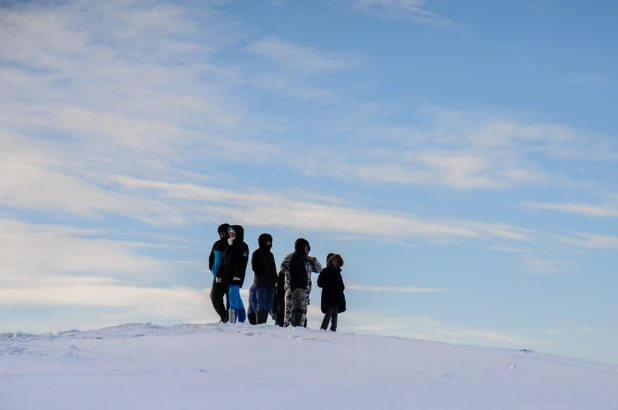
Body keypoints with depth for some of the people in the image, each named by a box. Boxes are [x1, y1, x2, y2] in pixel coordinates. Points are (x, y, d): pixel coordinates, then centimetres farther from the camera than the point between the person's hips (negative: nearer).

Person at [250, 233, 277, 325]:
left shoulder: (270, 254, 21)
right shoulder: (257, 253, 1)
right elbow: (254, 267, -8)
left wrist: (274, 280, 8)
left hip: (270, 284, 7)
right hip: (260, 284, -7)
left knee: (268, 307, 4)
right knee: (261, 306, -12)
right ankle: (259, 324, -15)